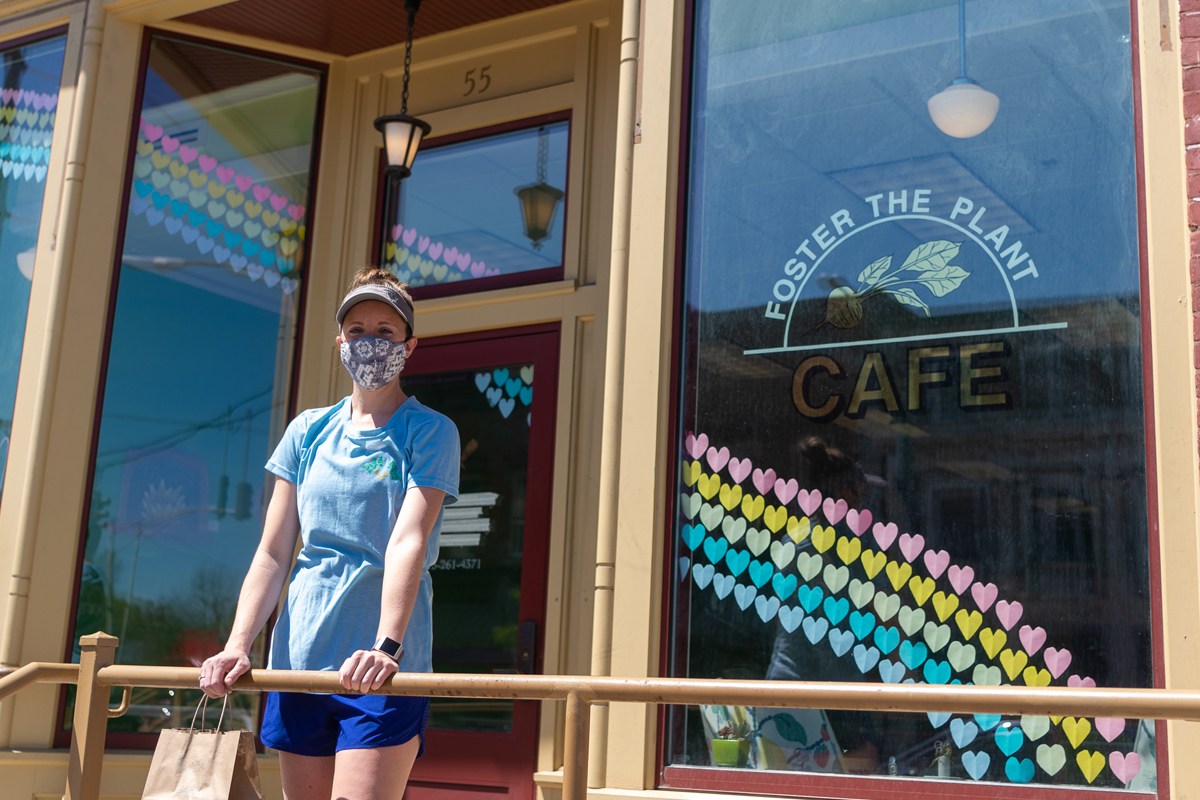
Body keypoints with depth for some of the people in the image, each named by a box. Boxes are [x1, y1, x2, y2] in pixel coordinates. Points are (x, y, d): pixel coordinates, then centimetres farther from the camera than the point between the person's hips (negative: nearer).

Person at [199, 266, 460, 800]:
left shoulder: (430, 433, 0)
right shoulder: (308, 431, 12)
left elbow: (408, 542, -15)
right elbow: (272, 553, 8)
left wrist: (387, 646, -28)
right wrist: (238, 646, -5)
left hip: (381, 669, -4)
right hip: (299, 658, 4)